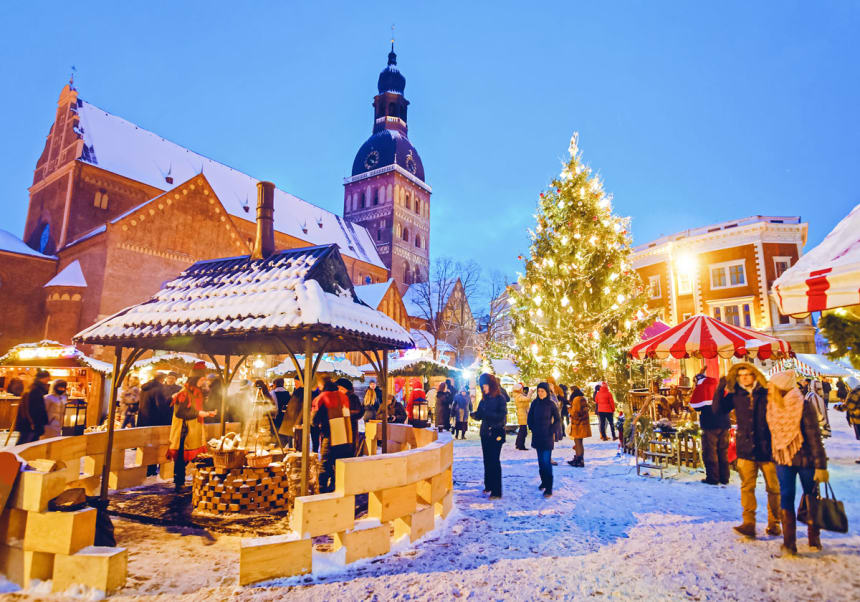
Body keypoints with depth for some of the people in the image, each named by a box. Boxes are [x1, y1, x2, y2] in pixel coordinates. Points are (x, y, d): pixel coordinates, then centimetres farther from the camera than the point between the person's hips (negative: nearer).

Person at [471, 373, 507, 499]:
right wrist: (475, 414, -10)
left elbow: (502, 415, -16)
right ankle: (488, 486, 25)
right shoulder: (484, 399, 10)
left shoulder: (500, 398, -7)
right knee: (487, 460, 12)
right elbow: (480, 415, 11)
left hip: (496, 433, -6)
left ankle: (497, 492, -2)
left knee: (494, 461, -7)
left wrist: (487, 413, -24)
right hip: (485, 433, 6)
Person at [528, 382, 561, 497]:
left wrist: (552, 431, -6)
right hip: (537, 436, 4)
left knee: (546, 461, -8)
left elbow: (558, 419, 0)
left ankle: (549, 488, -4)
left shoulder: (551, 404, -8)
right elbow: (530, 417, 13)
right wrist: (532, 428, 4)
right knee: (540, 460, 13)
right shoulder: (535, 403, 2)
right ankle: (544, 481, 28)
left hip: (547, 436, -4)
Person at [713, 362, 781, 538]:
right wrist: (720, 389, -9)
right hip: (746, 449, 1)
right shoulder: (736, 396, 4)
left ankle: (774, 523, 25)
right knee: (747, 486, -3)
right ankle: (749, 524, -1)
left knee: (773, 487, 10)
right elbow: (718, 409, 1)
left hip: (767, 448, -1)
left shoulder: (767, 394, -3)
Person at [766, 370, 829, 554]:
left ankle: (814, 538, 17)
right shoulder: (773, 407, -1)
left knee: (812, 497, 7)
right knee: (786, 497, 2)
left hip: (805, 460, -3)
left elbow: (814, 437, -14)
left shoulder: (804, 406, -13)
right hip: (783, 460, 3)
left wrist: (820, 465, -14)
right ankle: (789, 543, 8)